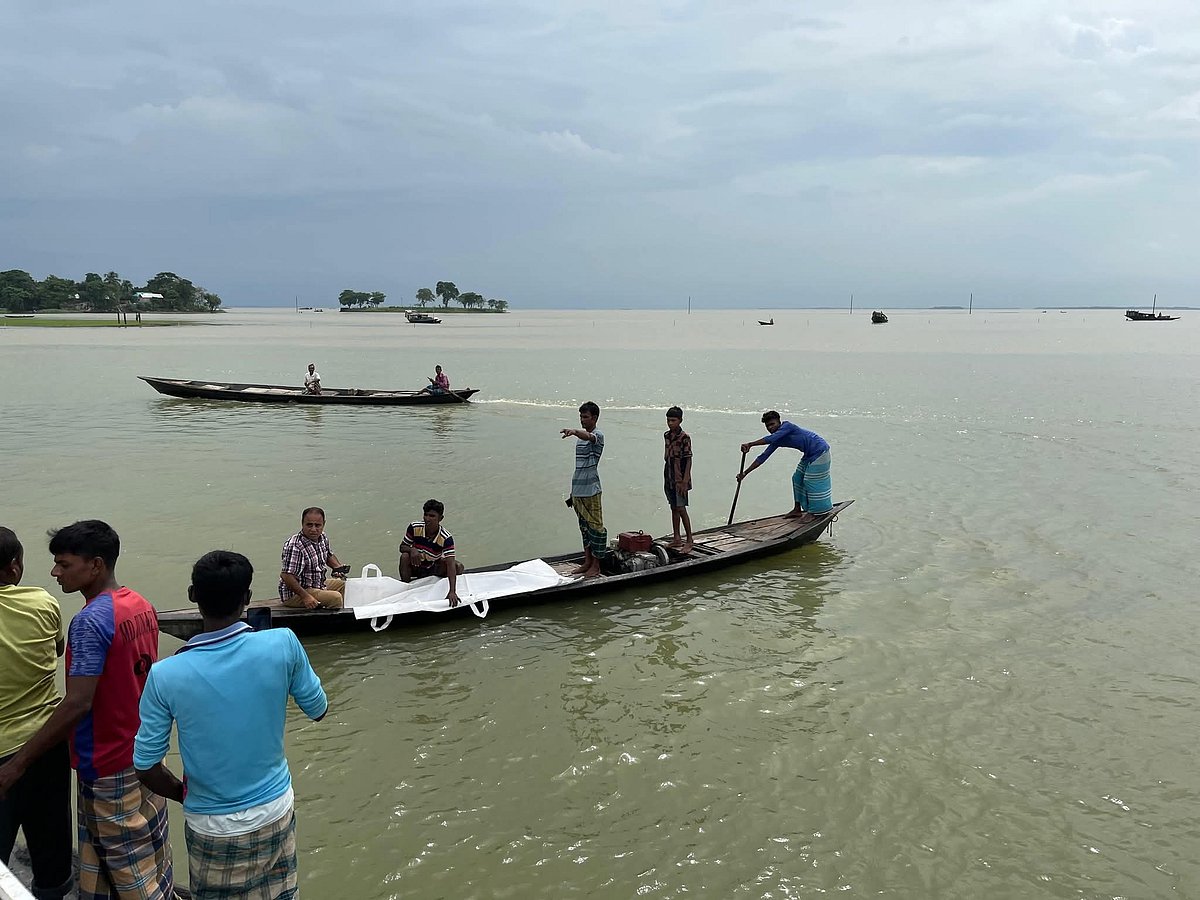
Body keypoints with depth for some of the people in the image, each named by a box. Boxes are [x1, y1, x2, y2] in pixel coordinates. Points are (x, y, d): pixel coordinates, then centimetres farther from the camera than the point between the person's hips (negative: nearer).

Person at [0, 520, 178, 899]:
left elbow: (77, 704, -26)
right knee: (149, 857, 19)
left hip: (108, 767, -8)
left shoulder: (91, 621, -23)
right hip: (144, 753, 8)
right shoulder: (142, 606, 2)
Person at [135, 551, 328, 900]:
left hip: (212, 828, -1)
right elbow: (319, 710, -2)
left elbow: (146, 768, -11)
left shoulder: (166, 676, -19)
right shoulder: (283, 644, -19)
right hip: (276, 812, 1)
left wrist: (185, 794, 8)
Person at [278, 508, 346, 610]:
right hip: (295, 594, -10)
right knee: (335, 598, -26)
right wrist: (305, 596, -33)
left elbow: (328, 555, 24)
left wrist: (338, 567, 4)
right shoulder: (294, 547, -26)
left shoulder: (323, 538, 2)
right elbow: (286, 576, -31)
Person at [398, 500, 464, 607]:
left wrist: (452, 592, -48)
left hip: (434, 569, -1)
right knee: (405, 556, -33)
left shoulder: (446, 538, -27)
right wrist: (412, 550, -34)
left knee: (458, 567, -25)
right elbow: (402, 547, -6)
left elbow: (450, 564, -36)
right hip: (415, 566, 1)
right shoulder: (414, 528, -20)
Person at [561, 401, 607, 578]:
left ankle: (596, 566, 4)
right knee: (584, 527, 13)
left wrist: (574, 431, -55)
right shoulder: (581, 437, 17)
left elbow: (588, 436, -34)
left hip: (590, 490, -8)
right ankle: (587, 562, 21)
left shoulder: (598, 435, -8)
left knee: (595, 526, -2)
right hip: (578, 490, 8)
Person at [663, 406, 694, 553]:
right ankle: (676, 539, 21)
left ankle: (689, 541, -1)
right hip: (669, 479, 7)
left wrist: (685, 481, -18)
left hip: (680, 480, -7)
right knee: (673, 508, 13)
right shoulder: (666, 435, 9)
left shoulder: (684, 437, -12)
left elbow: (688, 460, -13)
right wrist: (666, 478, 15)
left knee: (681, 509, -7)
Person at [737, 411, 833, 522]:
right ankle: (797, 510, 19)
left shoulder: (787, 426, -20)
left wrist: (750, 445, -42)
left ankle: (812, 513, 1)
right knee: (798, 478, 10)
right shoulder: (777, 441, 4)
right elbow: (763, 457, 3)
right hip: (809, 454, 9)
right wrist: (744, 473, -1)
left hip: (819, 451, -9)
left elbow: (771, 438, -37)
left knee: (811, 481, -9)